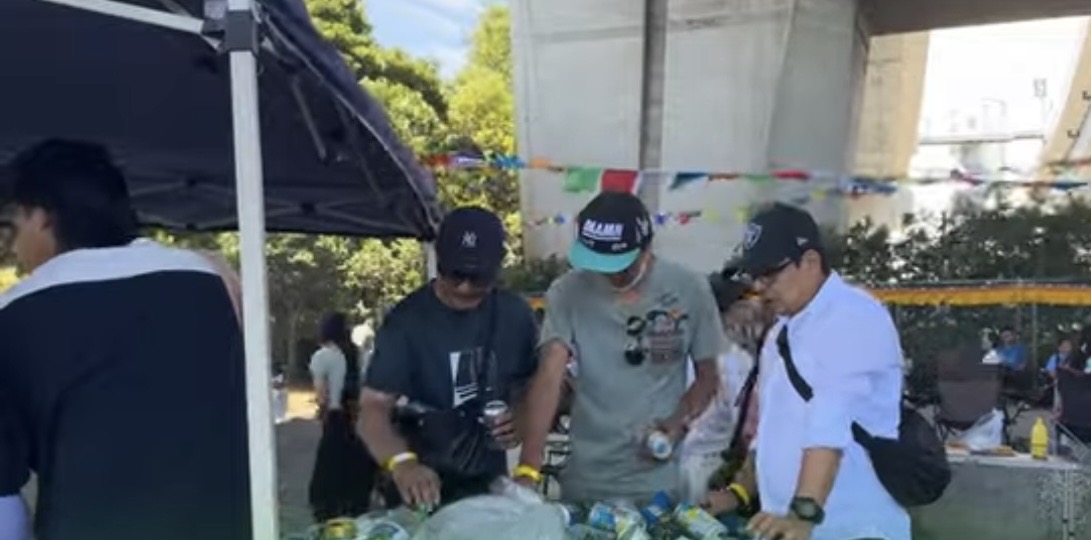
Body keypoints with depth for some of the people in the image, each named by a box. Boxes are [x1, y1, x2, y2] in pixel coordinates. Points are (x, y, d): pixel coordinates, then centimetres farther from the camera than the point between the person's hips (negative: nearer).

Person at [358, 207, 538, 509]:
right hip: (423, 488, -3)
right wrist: (402, 462, -41)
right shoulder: (407, 321, -17)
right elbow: (374, 407, -22)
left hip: (489, 484, 3)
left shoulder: (515, 315, -6)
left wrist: (521, 416, -15)